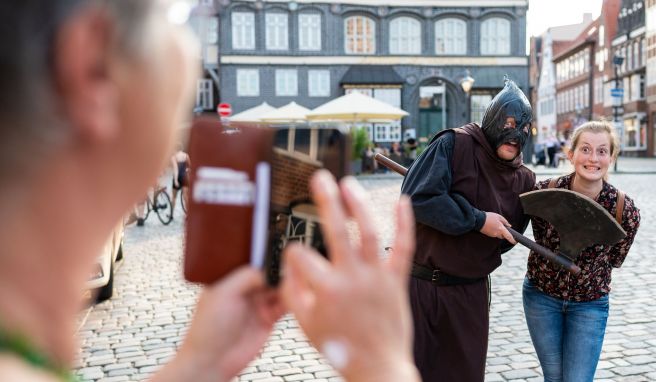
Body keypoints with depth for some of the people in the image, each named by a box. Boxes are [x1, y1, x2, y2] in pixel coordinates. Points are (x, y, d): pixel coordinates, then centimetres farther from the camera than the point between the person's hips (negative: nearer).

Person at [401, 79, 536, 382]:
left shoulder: (524, 180, 6)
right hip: (417, 283, -4)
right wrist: (478, 220, -19)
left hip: (469, 294, 5)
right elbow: (417, 197, -23)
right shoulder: (454, 144, -11)